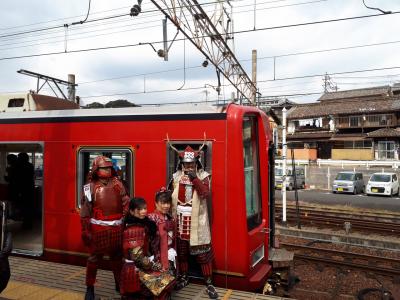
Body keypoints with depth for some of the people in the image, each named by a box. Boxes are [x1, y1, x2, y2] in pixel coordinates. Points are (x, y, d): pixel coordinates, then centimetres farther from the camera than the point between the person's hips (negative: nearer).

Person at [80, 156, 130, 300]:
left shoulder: (117, 184, 3)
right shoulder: (90, 187, -5)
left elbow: (126, 204, 5)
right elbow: (85, 212, -5)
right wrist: (86, 231, -7)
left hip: (117, 227, 3)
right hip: (98, 228, -3)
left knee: (117, 257, 16)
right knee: (94, 258, 8)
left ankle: (119, 284, 33)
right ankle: (90, 288, 23)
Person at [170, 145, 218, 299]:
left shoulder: (203, 176, -3)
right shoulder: (176, 177, 5)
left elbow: (205, 194, -18)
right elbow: (172, 196, 7)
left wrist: (195, 179, -23)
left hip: (197, 220, -3)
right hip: (180, 219, 3)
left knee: (203, 252, 0)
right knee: (181, 250, 14)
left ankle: (209, 283, 11)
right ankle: (183, 278, 33)